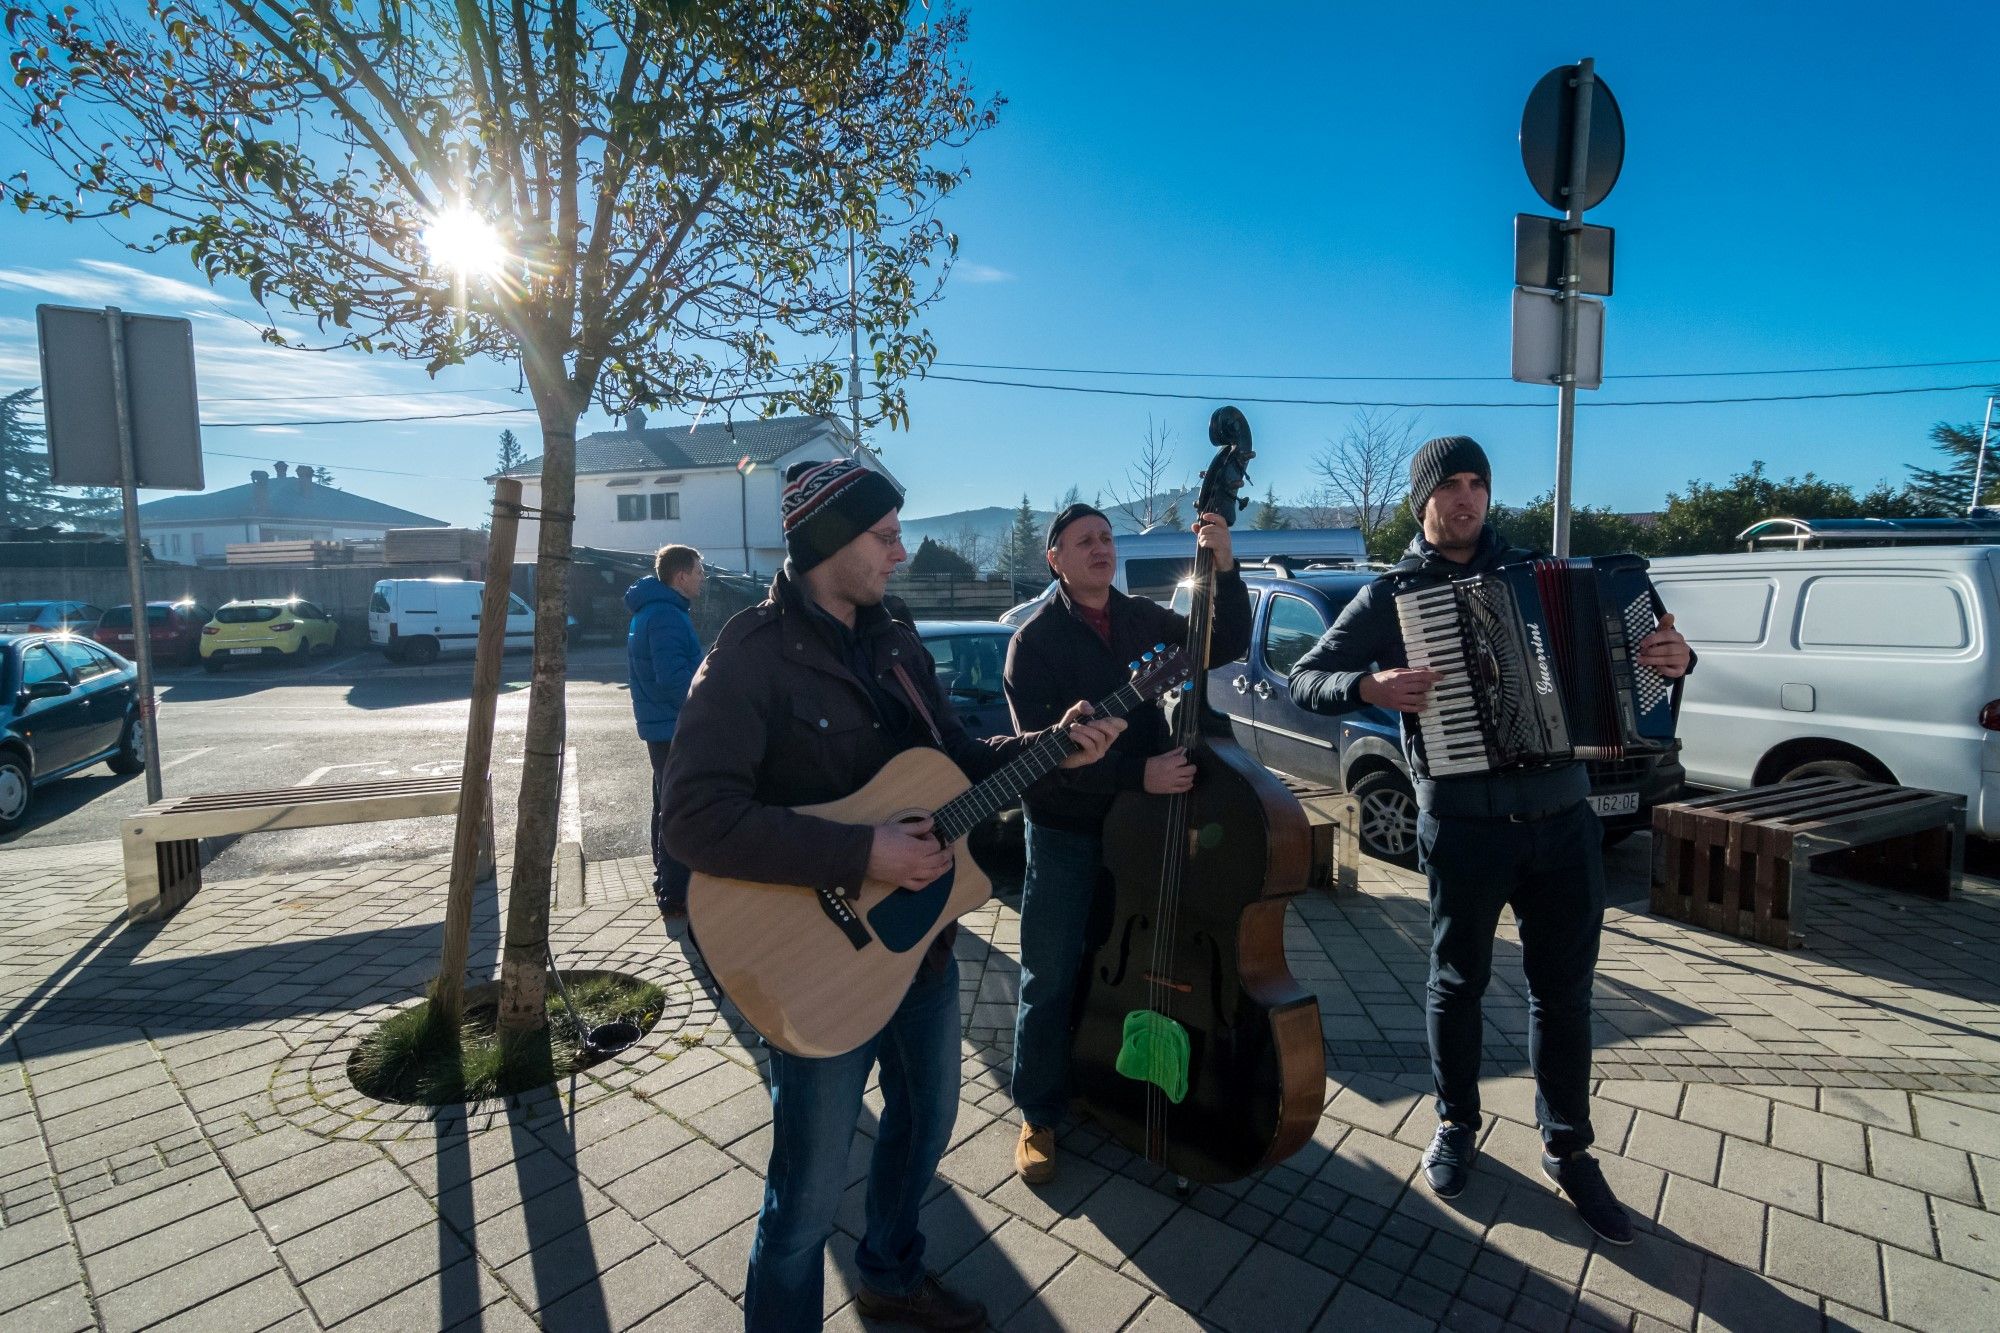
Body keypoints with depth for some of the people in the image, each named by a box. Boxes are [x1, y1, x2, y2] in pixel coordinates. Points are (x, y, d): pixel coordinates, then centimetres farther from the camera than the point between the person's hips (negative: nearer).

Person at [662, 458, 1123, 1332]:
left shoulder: (895, 644, 5)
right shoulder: (751, 656, -20)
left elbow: (953, 758, 13)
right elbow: (696, 819, -27)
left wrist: (1048, 748, -3)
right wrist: (859, 854, -30)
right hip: (822, 962, -8)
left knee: (927, 1119, 26)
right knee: (810, 1190, 9)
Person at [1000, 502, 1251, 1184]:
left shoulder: (1144, 618, 5)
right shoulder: (1034, 641, -11)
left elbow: (1225, 645, -2)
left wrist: (1224, 567, -15)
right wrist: (1137, 774, -29)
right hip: (1065, 834, -4)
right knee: (1051, 981, 5)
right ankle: (1039, 1117, 24)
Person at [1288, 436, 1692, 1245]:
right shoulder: (1391, 595, -1)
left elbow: (1617, 645, 15)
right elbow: (1306, 679, -3)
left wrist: (1671, 656, -7)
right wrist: (1368, 687, -23)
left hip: (1563, 822, 3)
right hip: (1465, 829, -3)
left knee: (1563, 991, 13)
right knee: (1458, 982, 13)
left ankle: (1568, 1150, 32)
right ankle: (1457, 1126, 35)